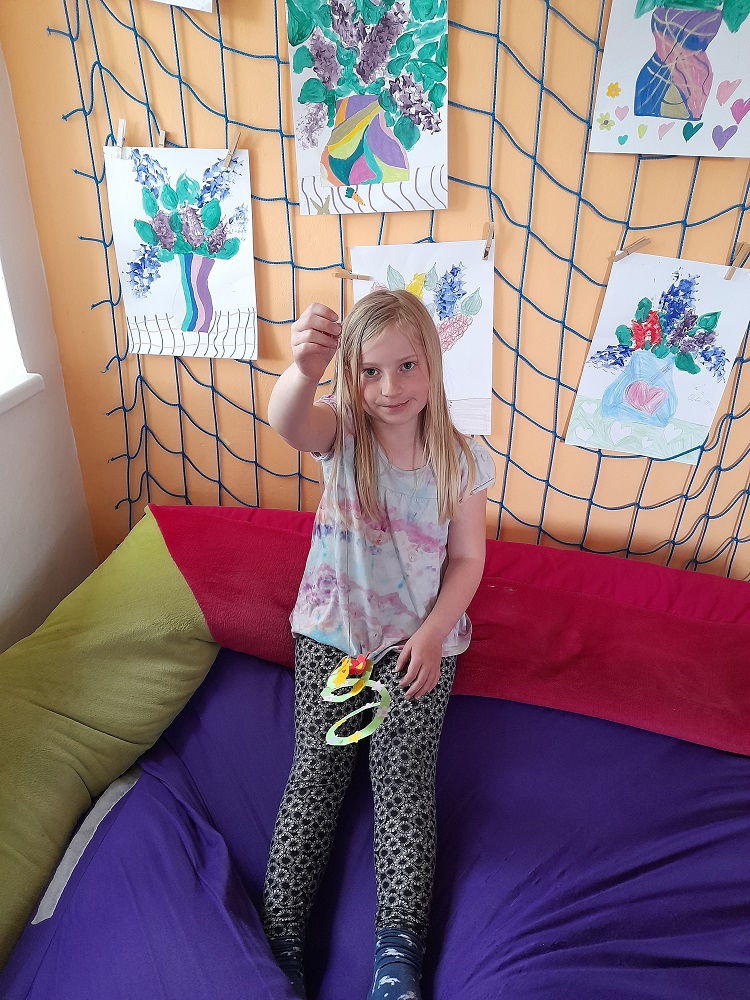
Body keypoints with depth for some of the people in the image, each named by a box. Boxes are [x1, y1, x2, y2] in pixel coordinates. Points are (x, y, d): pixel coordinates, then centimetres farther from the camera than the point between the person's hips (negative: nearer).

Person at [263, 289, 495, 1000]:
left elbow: (467, 560, -2)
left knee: (405, 780, -5)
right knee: (315, 774, 0)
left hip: (419, 639, 0)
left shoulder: (462, 459, -8)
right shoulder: (340, 433, -11)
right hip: (330, 633, 1)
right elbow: (285, 421, -37)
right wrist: (303, 369, -60)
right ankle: (280, 940, 7)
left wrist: (431, 634, -15)